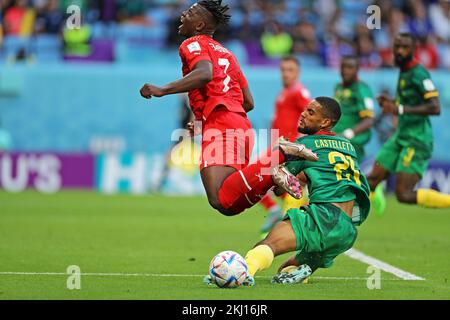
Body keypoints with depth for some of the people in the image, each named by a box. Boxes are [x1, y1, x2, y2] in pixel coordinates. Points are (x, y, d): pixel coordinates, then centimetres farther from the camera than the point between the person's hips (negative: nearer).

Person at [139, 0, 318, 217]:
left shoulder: (193, 44, 6)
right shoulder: (226, 53, 30)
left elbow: (205, 74, -17)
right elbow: (248, 103, 28)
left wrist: (163, 90, -19)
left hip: (220, 126, -9)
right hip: (242, 125, 9)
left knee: (222, 201, -24)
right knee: (230, 205, 5)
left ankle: (278, 154, -29)